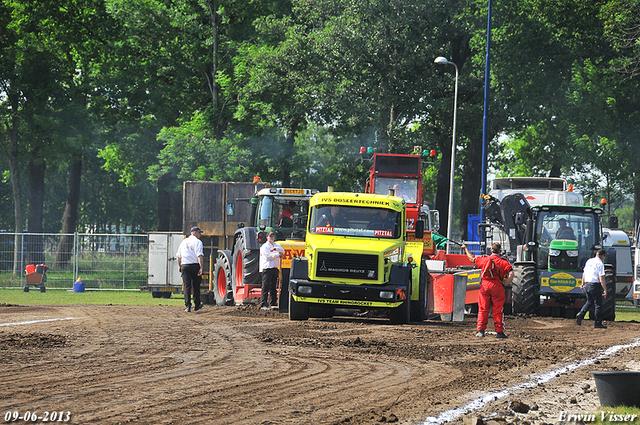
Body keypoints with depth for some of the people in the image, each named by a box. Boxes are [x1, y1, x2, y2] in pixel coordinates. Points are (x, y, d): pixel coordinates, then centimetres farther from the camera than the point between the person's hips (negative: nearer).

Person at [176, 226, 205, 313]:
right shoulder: (197, 242, -3)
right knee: (196, 286, 10)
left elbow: (179, 256, 19)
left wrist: (179, 266, 31)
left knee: (187, 286, -2)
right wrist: (201, 267, -20)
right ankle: (197, 305, 19)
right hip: (195, 265, -3)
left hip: (185, 266, 3)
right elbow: (200, 255, -15)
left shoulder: (183, 242, 15)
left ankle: (188, 305, -13)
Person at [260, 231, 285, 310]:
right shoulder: (264, 246, -1)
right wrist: (278, 255, -8)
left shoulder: (276, 245, 17)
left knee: (273, 286, 10)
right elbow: (268, 257, -12)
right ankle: (263, 304, -11)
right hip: (267, 268, -6)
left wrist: (275, 249, -17)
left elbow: (282, 251, -1)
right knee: (266, 286, -9)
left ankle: (273, 302, 15)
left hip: (275, 268, 6)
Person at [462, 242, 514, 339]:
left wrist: (466, 249, 35)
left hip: (485, 285, 2)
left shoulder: (484, 259, 3)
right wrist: (505, 284, -4)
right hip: (497, 286, -2)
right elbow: (511, 273, -14)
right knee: (498, 310, 3)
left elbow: (472, 259, 19)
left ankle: (480, 330, 6)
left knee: (483, 309, 8)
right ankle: (499, 331, 3)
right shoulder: (503, 262, -3)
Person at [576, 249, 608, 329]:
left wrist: (583, 284, 34)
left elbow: (584, 273, 23)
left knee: (590, 302, 21)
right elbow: (601, 278, -17)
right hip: (595, 285, -7)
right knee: (598, 304, 2)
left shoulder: (589, 261, 12)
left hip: (587, 285, 7)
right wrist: (605, 290, -16)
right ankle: (598, 323, 3)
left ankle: (581, 314, 0)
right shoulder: (600, 263, -11)